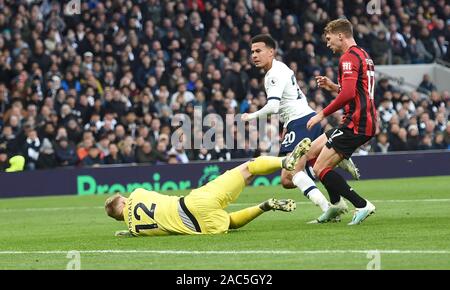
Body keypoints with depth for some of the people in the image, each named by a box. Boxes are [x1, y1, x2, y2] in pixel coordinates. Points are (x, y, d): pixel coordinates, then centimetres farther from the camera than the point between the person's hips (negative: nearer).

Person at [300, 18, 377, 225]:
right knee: (312, 151, 18)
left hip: (355, 123, -10)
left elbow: (348, 94, -24)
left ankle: (362, 206, -12)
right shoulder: (363, 56, 20)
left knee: (320, 169, -10)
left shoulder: (349, 57, -12)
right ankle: (336, 204, 17)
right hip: (366, 122, 10)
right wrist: (332, 87, 17)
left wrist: (322, 114, -17)